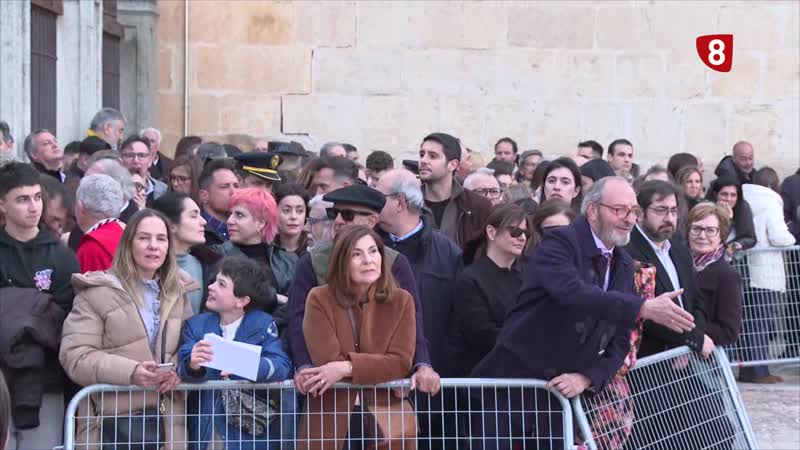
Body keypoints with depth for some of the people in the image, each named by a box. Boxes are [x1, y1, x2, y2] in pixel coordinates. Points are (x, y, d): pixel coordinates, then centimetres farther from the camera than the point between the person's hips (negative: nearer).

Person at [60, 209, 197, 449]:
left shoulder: (178, 293, 14)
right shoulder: (98, 292, -1)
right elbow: (75, 356, -8)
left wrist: (178, 371, -7)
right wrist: (130, 372, -21)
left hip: (166, 419, 4)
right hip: (113, 419, -4)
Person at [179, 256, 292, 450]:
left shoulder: (263, 323, 0)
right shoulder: (196, 325, 6)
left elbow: (281, 366, -13)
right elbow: (183, 369, -8)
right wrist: (193, 366, -30)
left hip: (251, 430, -2)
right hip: (205, 430, 2)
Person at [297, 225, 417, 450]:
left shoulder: (401, 301, 3)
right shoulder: (319, 299, -3)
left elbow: (402, 362, -8)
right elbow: (327, 361, -12)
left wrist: (347, 367, -18)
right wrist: (380, 368, -9)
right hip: (328, 421, -1)